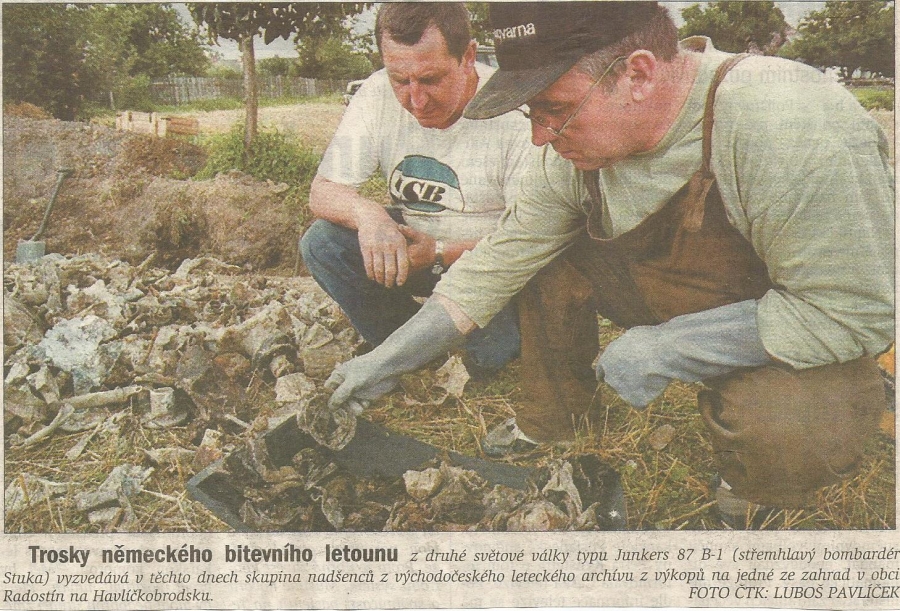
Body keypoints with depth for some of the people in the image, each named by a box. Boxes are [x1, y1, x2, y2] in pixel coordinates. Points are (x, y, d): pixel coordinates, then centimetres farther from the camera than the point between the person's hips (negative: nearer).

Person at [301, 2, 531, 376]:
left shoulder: (518, 111, -23)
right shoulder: (378, 96, -11)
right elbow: (322, 192, -9)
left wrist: (440, 254, -31)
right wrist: (366, 212, -33)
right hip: (412, 241, 5)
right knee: (320, 243, -17)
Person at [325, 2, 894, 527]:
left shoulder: (797, 130, -35)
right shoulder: (579, 143, -15)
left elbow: (858, 311, -30)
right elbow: (501, 261, -6)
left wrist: (666, 346, -30)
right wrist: (388, 359, -6)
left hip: (794, 335, -5)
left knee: (798, 429, -34)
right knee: (548, 262, -6)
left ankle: (748, 496, 2)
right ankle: (552, 419, 16)